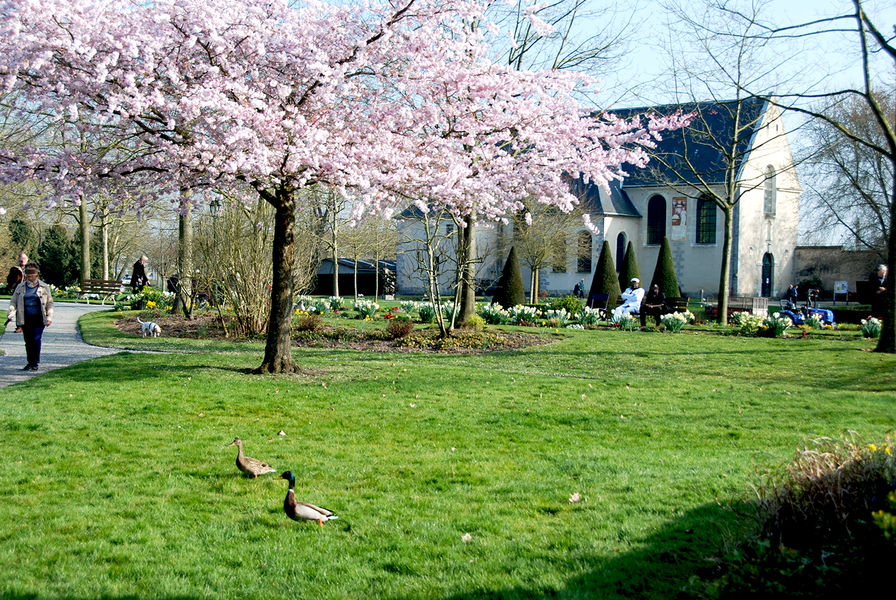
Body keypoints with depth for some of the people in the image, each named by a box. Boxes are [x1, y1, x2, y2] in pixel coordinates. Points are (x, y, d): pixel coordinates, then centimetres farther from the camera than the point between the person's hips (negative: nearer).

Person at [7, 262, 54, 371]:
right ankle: (30, 362, 17)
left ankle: (35, 363, -3)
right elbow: (13, 301, 12)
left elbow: (49, 303, 10)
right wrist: (11, 313, -3)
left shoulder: (44, 287, 5)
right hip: (25, 319, 3)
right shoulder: (20, 287, 10)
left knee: (36, 340, -11)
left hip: (39, 319, -2)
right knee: (28, 341, 5)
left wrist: (49, 317, 2)